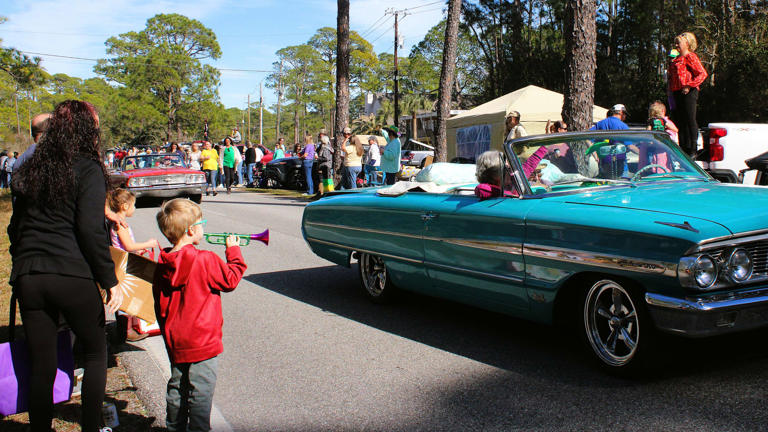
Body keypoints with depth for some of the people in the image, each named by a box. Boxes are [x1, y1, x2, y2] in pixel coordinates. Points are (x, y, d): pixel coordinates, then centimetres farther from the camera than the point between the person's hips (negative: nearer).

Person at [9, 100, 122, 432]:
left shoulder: (31, 169, 13)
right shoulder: (87, 169, -5)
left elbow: (15, 227, 17)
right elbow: (91, 230, -13)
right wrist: (110, 281, -9)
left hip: (28, 277, 5)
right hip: (72, 276, -5)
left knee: (40, 365, 10)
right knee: (95, 353, 13)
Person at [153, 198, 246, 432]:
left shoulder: (162, 265, 2)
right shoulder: (205, 260, -18)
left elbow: (160, 304, 11)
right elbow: (230, 280, -5)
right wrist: (233, 252, 6)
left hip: (174, 341, 7)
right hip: (202, 341, -7)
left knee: (177, 388, 19)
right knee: (201, 391, 1)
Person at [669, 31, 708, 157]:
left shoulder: (690, 56, -4)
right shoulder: (676, 59, 20)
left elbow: (702, 74, -11)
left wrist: (689, 85, -18)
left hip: (688, 93, -9)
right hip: (676, 93, 9)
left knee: (690, 120, -7)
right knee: (679, 121, 9)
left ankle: (693, 150, -4)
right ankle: (683, 148, 15)